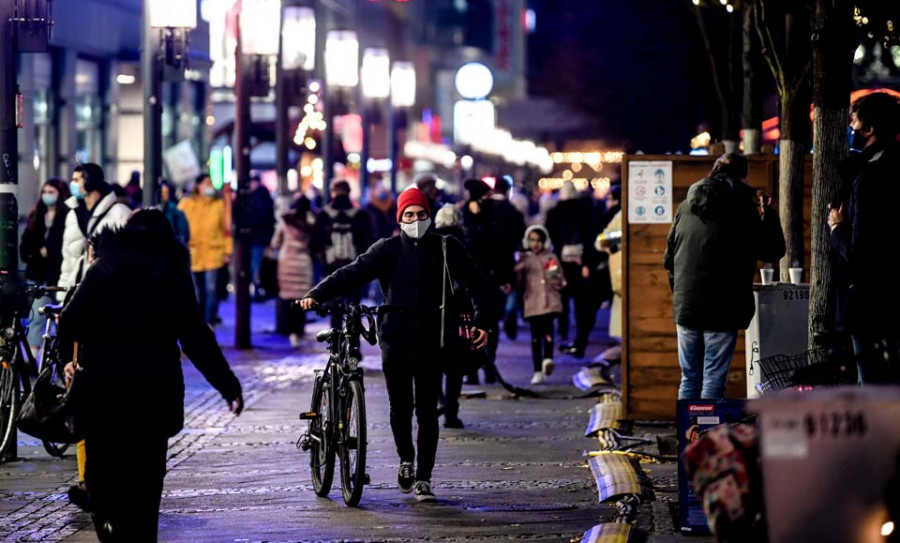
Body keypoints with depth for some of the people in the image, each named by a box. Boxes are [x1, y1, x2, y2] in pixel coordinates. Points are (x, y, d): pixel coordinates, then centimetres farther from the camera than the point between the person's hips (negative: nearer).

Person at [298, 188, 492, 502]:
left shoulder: (445, 248, 6)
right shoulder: (388, 250, 4)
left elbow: (475, 284, 11)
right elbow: (353, 274, -4)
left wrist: (481, 321, 0)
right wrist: (317, 295, -16)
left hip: (430, 341, 0)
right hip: (395, 338, 0)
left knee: (427, 411, -2)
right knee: (400, 406, -1)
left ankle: (423, 479, 4)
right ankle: (406, 460, 26)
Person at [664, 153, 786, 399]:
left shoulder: (686, 206, 10)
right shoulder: (742, 208, -7)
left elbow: (669, 258, 15)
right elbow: (772, 251, -1)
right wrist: (769, 215, 13)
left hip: (686, 308, 5)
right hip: (721, 311, -5)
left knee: (689, 379, 11)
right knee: (713, 380, -2)